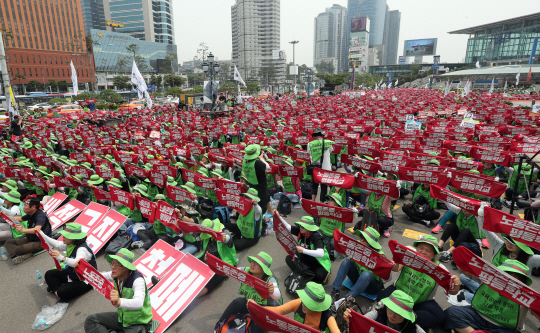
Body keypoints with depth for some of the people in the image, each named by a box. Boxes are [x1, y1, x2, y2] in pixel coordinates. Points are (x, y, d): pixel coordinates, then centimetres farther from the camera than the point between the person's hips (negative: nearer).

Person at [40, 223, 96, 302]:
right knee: (49, 274, 6)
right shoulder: (70, 244, -1)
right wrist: (41, 234, 4)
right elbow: (56, 244, 9)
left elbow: (77, 263, -48)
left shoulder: (82, 249, -31)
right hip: (72, 273, 10)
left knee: (62, 293, -26)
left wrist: (62, 258, -65)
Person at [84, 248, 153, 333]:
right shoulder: (117, 275, -7)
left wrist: (119, 302, -59)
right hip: (122, 317, 8)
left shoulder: (137, 280, -29)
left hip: (139, 322, -8)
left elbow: (138, 303, -44)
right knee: (90, 321, -1)